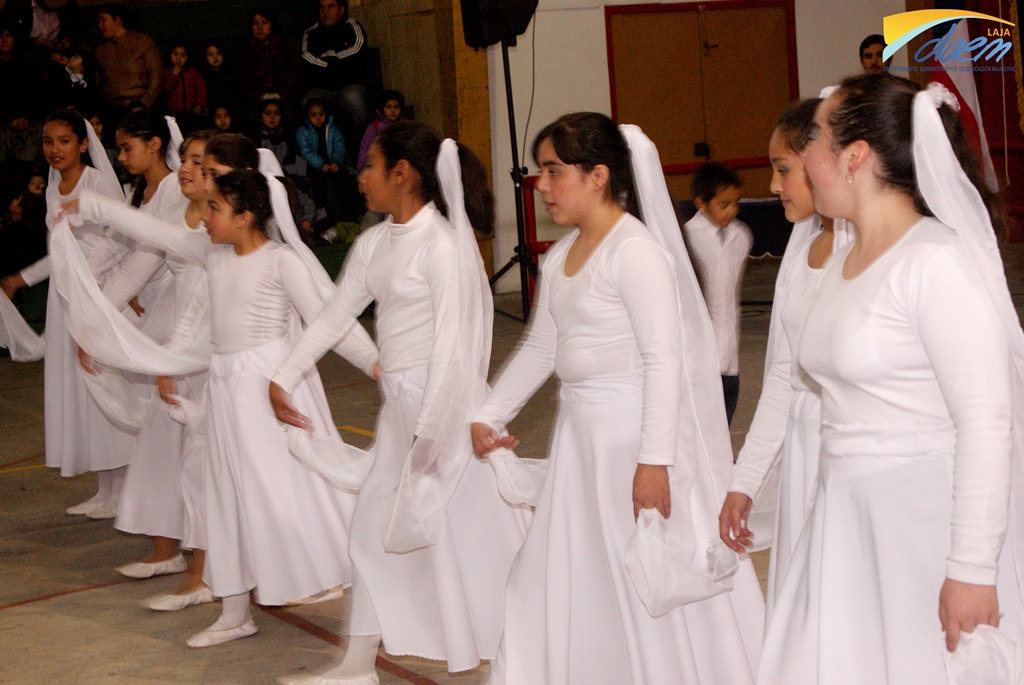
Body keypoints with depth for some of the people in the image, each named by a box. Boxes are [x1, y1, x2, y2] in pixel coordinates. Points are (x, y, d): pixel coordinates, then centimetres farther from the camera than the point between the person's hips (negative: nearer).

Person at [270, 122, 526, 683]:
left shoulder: (443, 243, -17)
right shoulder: (374, 245, 9)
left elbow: (451, 341, -20)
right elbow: (333, 317, 17)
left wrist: (429, 429, -21)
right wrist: (283, 378, 15)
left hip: (443, 401, -9)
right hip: (399, 402, 9)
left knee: (462, 528, -2)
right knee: (374, 526, 15)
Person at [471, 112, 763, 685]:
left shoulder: (635, 249, -16)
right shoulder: (562, 258, 11)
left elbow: (664, 358, -21)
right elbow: (541, 348, 22)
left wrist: (654, 459, -26)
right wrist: (491, 414, 22)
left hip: (634, 426, -9)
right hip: (582, 426, 9)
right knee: (567, 579, 15)